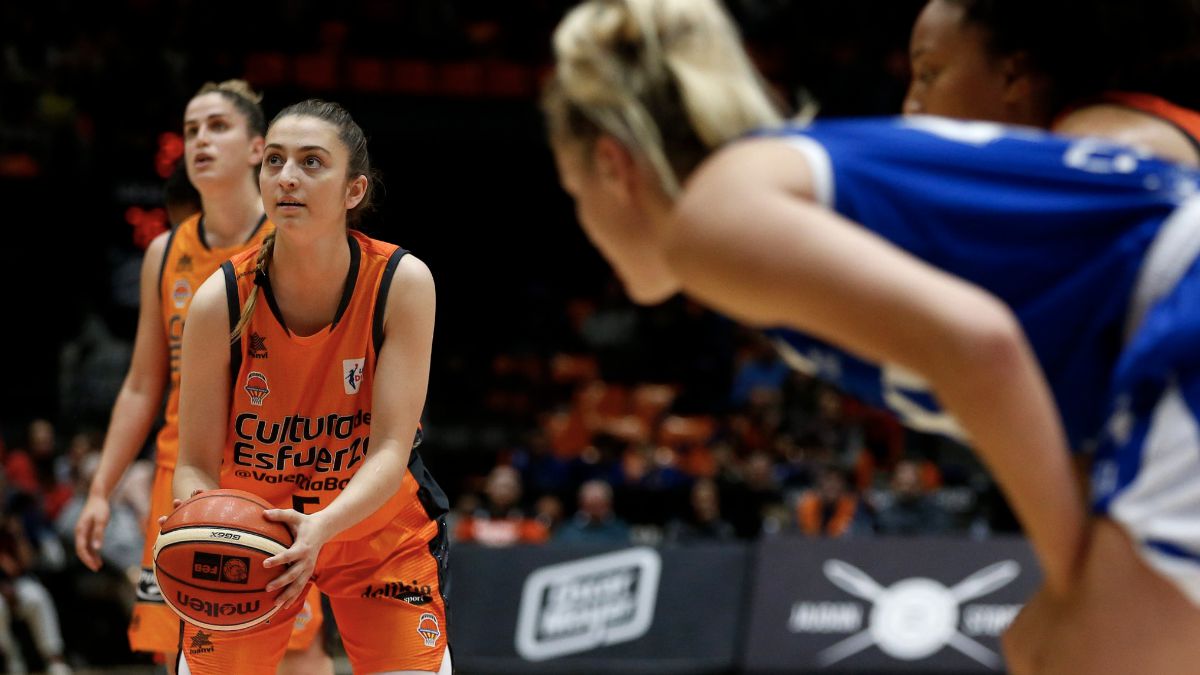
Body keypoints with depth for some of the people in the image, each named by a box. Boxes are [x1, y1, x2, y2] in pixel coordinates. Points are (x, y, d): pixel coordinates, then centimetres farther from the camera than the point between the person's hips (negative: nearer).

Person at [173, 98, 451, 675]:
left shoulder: (403, 282, -21)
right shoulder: (220, 300, -20)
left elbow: (391, 450, -24)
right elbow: (197, 461, -16)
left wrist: (322, 526, -42)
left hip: (377, 526, 0)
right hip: (248, 528, 0)